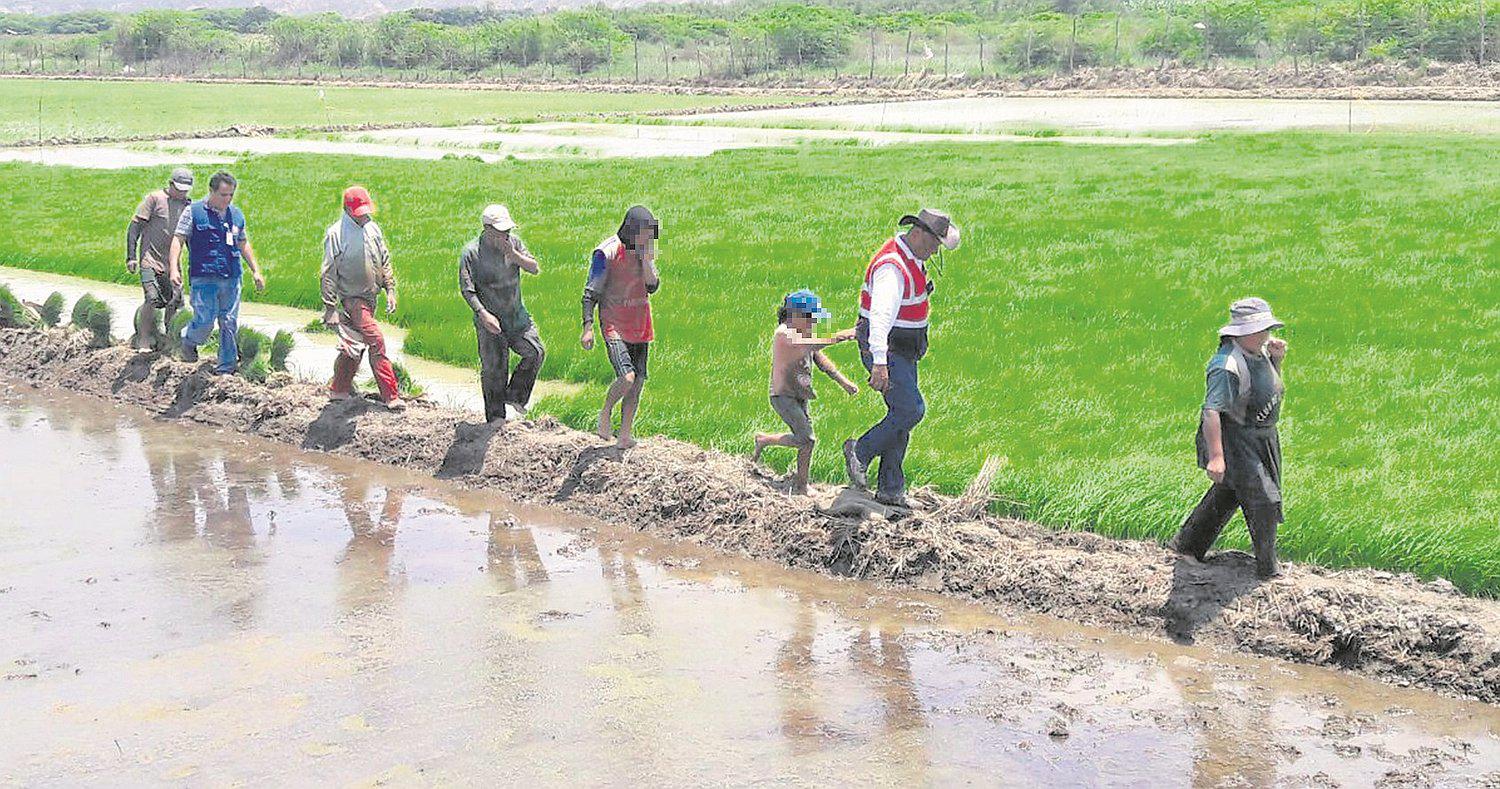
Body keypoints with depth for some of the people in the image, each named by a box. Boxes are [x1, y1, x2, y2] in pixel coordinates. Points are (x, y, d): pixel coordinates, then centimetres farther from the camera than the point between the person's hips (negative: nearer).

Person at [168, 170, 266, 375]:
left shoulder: (236, 214, 14)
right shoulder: (193, 212, -1)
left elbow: (243, 243, 24)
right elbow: (178, 239, -4)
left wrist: (256, 271, 22)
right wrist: (174, 268, -16)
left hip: (231, 279, 5)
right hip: (204, 278, -4)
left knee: (230, 324, 3)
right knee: (205, 321, -10)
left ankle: (226, 369, 13)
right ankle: (189, 342, 23)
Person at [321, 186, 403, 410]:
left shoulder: (373, 228, 5)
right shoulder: (336, 234, -13)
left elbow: (385, 262, 16)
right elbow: (328, 274, -12)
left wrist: (390, 290, 8)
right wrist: (330, 309, -14)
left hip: (370, 297, 7)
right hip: (351, 297, -7)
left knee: (356, 345, 15)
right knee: (376, 341, -15)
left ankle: (339, 389, 29)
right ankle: (390, 395, -12)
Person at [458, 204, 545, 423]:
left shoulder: (514, 242, 1)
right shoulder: (471, 253, -12)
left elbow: (535, 269, -2)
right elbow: (466, 289, -13)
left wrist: (514, 255, -17)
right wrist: (483, 313, -24)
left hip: (517, 315, 4)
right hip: (490, 320, -4)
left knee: (536, 352, -7)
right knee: (493, 368, 3)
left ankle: (514, 395, 14)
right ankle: (496, 417, 18)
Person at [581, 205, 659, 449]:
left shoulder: (645, 250, 6)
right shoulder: (607, 253, -13)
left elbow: (652, 286, -2)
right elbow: (591, 293, -11)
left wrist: (646, 257, -12)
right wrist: (588, 327, -17)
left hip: (640, 326, 6)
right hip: (615, 325, -6)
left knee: (638, 383, 6)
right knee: (627, 377, -22)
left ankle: (625, 434, 19)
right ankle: (605, 413, 5)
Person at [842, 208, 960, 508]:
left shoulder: (913, 259, 9)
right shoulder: (892, 268, -25)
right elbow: (881, 314, -38)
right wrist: (880, 362, -49)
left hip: (904, 350, 10)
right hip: (885, 350, -10)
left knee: (902, 415, 8)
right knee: (911, 410, -15)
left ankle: (890, 489, 12)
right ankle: (860, 452, 3)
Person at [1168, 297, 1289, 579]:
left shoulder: (1258, 352, 2)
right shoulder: (1228, 366, -28)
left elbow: (1271, 385, 21)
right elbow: (1211, 411, -34)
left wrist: (1277, 359, 0)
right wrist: (1216, 456, -39)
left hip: (1260, 437, 10)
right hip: (1234, 440, -10)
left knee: (1227, 492, 21)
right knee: (1262, 500, -4)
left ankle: (1187, 545, 37)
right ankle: (1267, 567, 13)